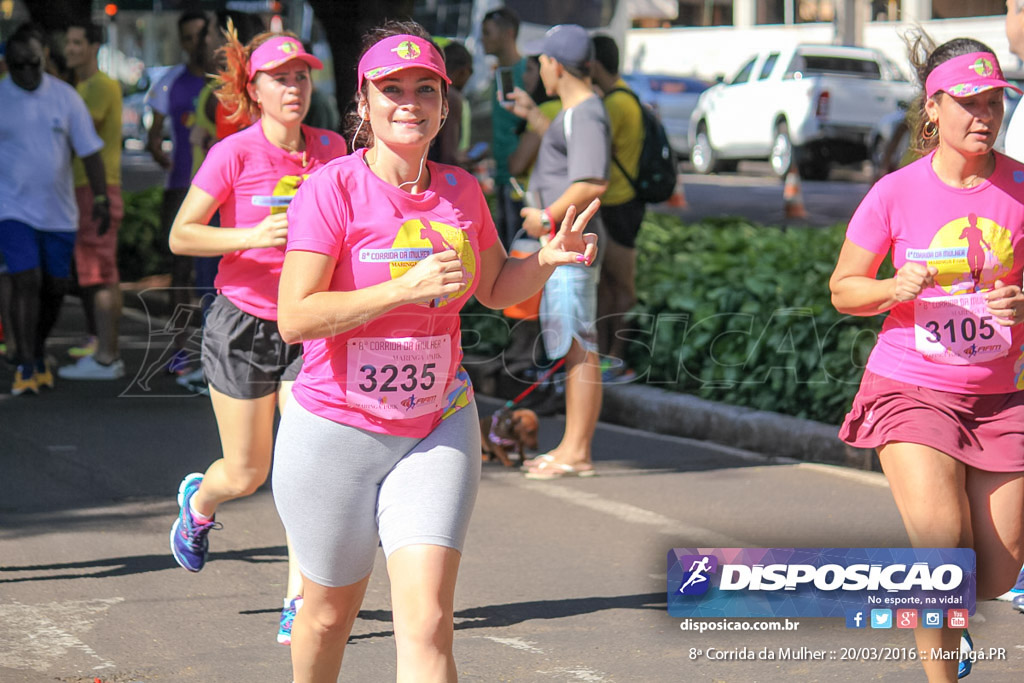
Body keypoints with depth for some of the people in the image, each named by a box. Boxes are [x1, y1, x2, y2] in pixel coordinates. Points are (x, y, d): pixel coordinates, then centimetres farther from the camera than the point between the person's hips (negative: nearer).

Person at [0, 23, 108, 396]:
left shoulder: (65, 96, 0)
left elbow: (90, 151, 3)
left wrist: (101, 199, -3)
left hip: (59, 212, 3)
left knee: (55, 288, 10)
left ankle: (38, 351, 32)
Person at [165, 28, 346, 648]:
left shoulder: (330, 149, 1)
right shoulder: (235, 154, -12)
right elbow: (181, 236, -10)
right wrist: (250, 236, -25)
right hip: (242, 326, -3)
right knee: (247, 474, 7)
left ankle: (299, 605, -3)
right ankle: (198, 501, 45)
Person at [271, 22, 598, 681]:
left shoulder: (461, 189, 2)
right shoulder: (333, 187, -13)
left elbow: (495, 288, 18)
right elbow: (295, 318, -21)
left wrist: (547, 260, -2)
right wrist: (406, 288, -28)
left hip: (438, 429, 3)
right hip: (337, 430, -3)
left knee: (428, 623, -10)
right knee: (331, 610, 14)